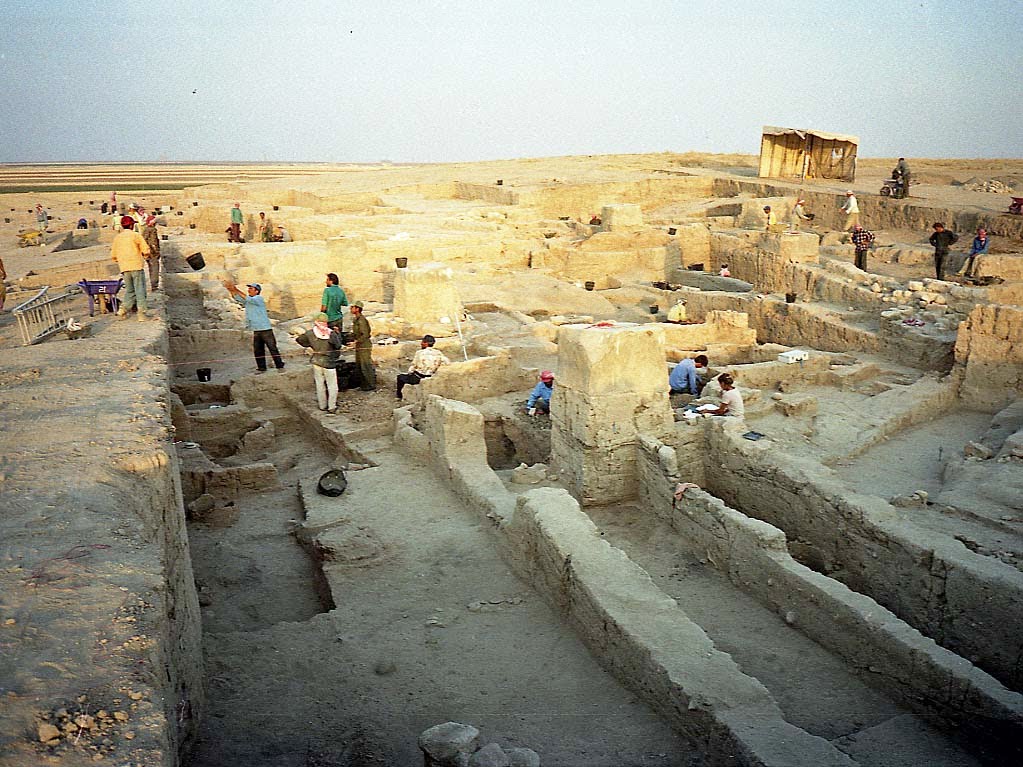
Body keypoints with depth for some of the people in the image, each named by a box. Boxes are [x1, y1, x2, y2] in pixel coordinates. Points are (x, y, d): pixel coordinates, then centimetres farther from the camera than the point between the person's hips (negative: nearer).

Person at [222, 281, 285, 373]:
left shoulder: (259, 298, -7)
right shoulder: (247, 300, 14)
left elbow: (249, 299, -23)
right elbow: (237, 298, 6)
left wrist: (236, 290, -24)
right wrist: (230, 290, -12)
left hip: (265, 329, -7)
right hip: (256, 331, 7)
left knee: (273, 348, -4)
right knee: (257, 350, 7)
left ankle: (280, 366, 2)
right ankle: (261, 368, 13)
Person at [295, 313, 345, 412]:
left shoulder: (310, 333, -6)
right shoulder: (331, 333, -17)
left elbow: (299, 340, 5)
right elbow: (338, 346, -11)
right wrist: (338, 334, -8)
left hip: (316, 362, 3)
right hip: (329, 363, -3)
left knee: (320, 384, 15)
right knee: (332, 386, 8)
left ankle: (322, 405, 23)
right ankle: (332, 406, 9)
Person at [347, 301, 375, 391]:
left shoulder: (361, 320, -19)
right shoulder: (355, 320, 12)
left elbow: (365, 335, -23)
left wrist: (355, 342, -23)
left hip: (364, 346, -10)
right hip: (359, 346, 10)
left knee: (366, 366, -4)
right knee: (359, 365, 14)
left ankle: (371, 385, 4)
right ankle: (365, 384, 23)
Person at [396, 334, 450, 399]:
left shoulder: (419, 353, -15)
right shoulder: (438, 353, -5)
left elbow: (413, 366, -9)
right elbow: (448, 363, -5)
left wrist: (410, 372, 13)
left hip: (417, 379, -5)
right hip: (430, 378, 5)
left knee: (400, 377, 21)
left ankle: (399, 395, 38)